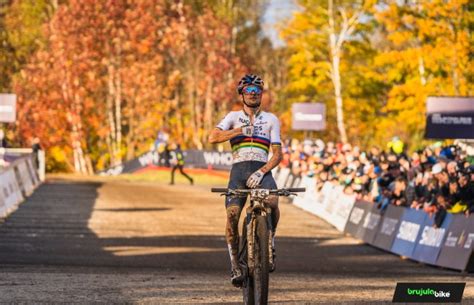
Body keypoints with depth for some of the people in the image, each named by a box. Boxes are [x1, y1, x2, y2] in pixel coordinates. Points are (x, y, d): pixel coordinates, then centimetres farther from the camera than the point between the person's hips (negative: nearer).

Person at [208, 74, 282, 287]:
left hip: (262, 169, 0)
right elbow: (213, 137, -4)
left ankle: (270, 243, -9)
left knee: (272, 202, -33)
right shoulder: (234, 117, 13)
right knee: (232, 213, -21)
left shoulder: (271, 120, 14)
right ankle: (235, 265, -9)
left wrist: (262, 171, -11)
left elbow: (277, 153, 6)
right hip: (239, 170, 0)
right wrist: (241, 131, -13)